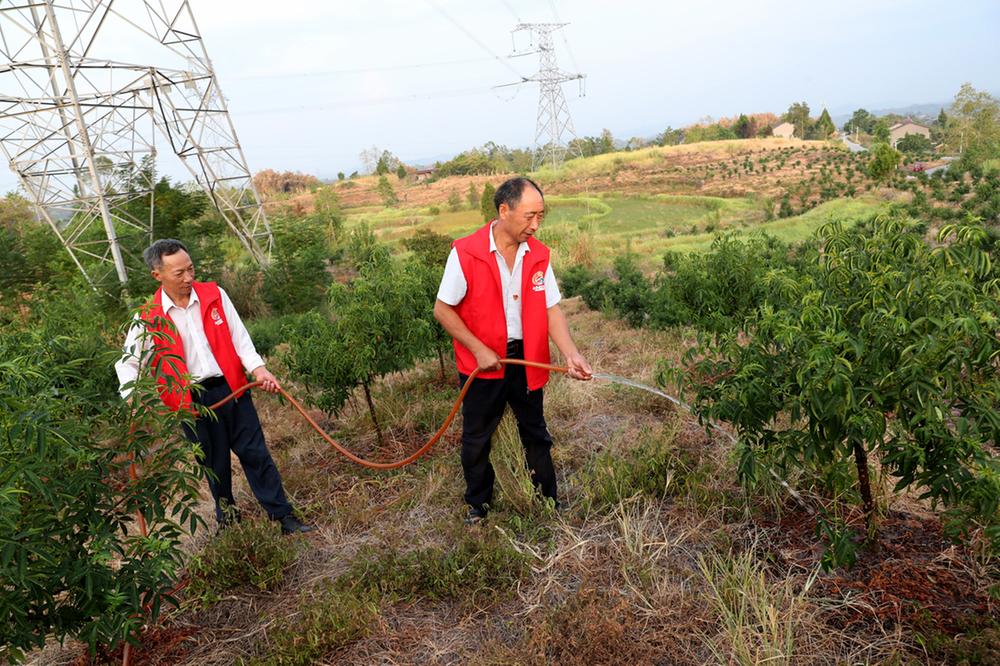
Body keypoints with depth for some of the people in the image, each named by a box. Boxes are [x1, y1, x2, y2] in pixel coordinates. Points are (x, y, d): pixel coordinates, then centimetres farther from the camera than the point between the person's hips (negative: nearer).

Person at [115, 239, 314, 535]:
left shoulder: (214, 295, 0)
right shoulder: (148, 318, -4)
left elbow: (239, 336, 0)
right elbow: (128, 362, 1)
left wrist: (258, 368, -14)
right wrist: (131, 398, -15)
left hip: (231, 388, 1)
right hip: (191, 400, -1)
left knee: (255, 453, 5)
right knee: (214, 463, 12)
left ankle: (283, 516, 14)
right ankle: (226, 515, 34)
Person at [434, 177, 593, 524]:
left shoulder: (538, 255, -3)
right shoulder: (465, 252, -16)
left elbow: (552, 310, -2)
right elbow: (443, 310, -11)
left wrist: (571, 353, -16)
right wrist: (479, 351, -16)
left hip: (527, 360, 4)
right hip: (482, 362, -3)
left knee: (536, 434, 17)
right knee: (476, 438, 13)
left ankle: (549, 501, 34)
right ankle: (478, 504, 34)